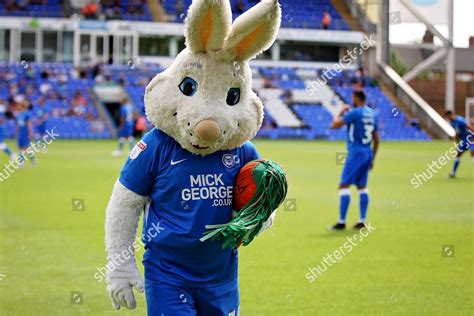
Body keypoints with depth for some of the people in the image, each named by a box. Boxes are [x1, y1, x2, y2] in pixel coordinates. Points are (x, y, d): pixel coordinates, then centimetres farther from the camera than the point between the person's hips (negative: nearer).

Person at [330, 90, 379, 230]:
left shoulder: (354, 113, -12)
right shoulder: (372, 114, 12)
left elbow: (334, 125, -13)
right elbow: (376, 140, 16)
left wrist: (341, 113, 5)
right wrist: (372, 159, 23)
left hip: (355, 153, -8)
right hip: (368, 153, 8)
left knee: (344, 186, -5)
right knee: (362, 186, 14)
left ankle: (341, 222, -8)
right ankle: (362, 221, 13)